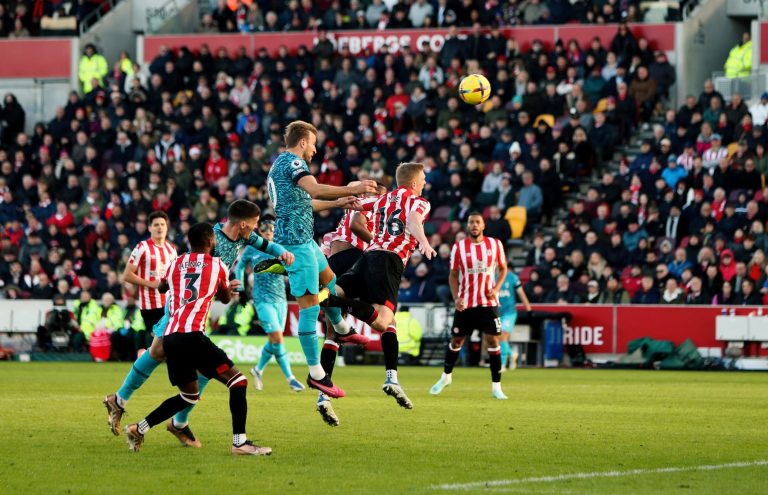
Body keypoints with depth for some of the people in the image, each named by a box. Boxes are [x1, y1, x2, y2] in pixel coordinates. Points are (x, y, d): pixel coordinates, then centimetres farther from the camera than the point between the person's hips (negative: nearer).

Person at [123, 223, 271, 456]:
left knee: (189, 395, 23)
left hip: (169, 338, 6)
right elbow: (225, 298, 27)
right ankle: (240, 442, -14)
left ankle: (138, 429, 22)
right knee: (237, 381, -2)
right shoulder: (218, 266, 8)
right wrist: (229, 288, 50)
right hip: (191, 335, -6)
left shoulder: (175, 264, 18)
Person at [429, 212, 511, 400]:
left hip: (488, 302, 0)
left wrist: (496, 288, -4)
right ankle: (446, 376, 32)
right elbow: (453, 275, 6)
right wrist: (456, 298, -7)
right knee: (456, 340, 9)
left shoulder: (495, 244, 0)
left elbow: (503, 268, 12)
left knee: (493, 340, -8)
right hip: (465, 303, 0)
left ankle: (496, 386, -3)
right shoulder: (458, 247, -1)